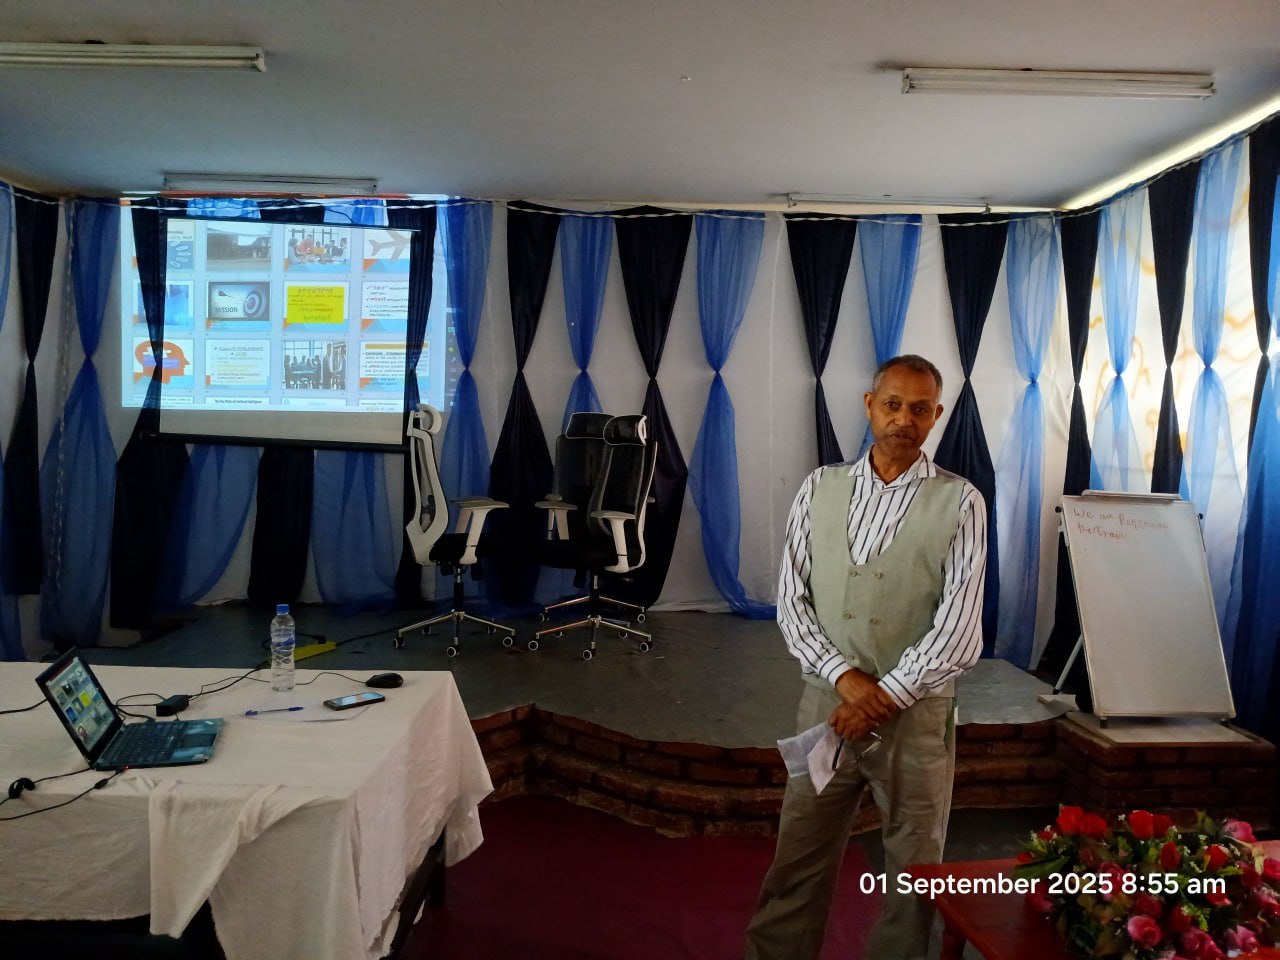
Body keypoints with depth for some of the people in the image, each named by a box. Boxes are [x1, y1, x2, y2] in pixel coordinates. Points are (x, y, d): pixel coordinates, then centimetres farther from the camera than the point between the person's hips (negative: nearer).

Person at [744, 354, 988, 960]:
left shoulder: (959, 502, -4)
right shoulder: (820, 489, 3)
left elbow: (959, 628, -10)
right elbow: (791, 603, -1)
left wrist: (886, 696, -15)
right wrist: (845, 677, -13)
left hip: (916, 712, -1)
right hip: (826, 702, 2)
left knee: (913, 874, 14)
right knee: (797, 869, 11)